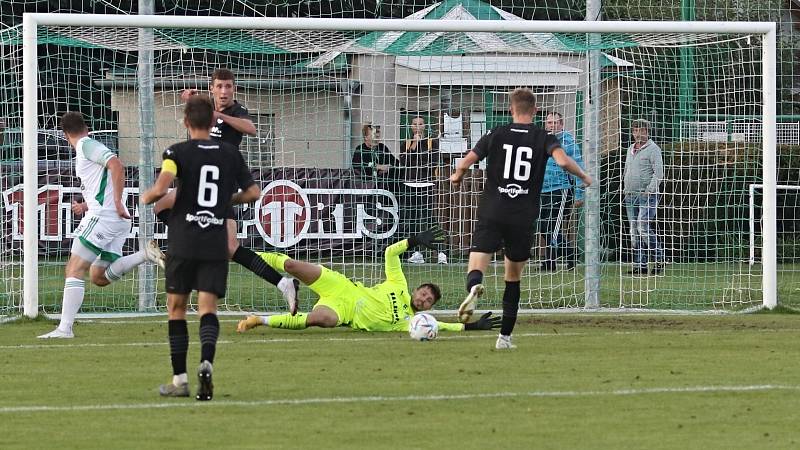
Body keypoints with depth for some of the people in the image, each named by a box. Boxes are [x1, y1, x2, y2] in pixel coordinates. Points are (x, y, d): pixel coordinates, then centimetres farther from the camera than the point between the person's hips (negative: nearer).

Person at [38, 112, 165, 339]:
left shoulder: (86, 146, -4)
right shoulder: (88, 147, 24)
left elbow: (116, 166, -20)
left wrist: (117, 203, -23)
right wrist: (86, 206, 46)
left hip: (103, 216, -9)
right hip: (118, 220, 9)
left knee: (74, 270, -10)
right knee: (98, 276, 11)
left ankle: (64, 328, -17)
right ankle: (145, 254, -1)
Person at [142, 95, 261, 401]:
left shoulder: (177, 152, -3)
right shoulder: (230, 154, 8)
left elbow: (160, 189, -17)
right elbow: (253, 192, 12)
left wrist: (145, 198, 4)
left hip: (182, 242, -2)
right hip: (216, 244, 2)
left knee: (176, 307, 10)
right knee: (207, 308, -2)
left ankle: (180, 380, 10)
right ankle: (206, 362, -31)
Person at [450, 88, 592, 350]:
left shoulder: (496, 135, 6)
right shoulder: (543, 138, 3)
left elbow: (464, 164, 0)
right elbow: (562, 161, -16)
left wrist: (457, 176, 23)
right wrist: (584, 177, 4)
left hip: (491, 215, -1)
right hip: (523, 219, 1)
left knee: (476, 268, -7)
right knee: (513, 278, 16)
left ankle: (474, 289, -44)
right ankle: (505, 336, 14)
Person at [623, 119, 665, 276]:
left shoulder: (653, 149, -4)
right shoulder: (631, 150, 19)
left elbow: (658, 173, -10)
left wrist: (650, 190, -18)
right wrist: (625, 188, 15)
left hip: (647, 195, -7)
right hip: (630, 196, 7)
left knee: (643, 228, -16)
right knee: (634, 232, 3)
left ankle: (659, 258, -3)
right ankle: (640, 265, 6)